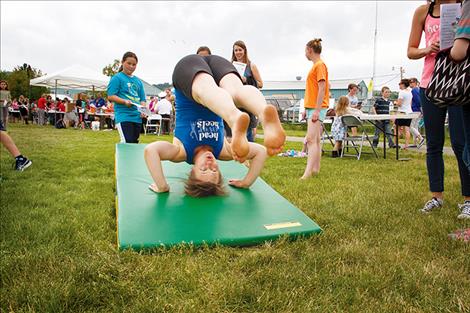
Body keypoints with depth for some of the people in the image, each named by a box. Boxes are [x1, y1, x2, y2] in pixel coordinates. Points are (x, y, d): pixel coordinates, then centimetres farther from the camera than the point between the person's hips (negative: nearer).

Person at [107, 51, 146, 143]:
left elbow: (142, 99, 18)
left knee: (134, 143, 10)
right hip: (123, 116, -6)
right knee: (127, 143, -16)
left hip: (137, 117, 6)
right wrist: (125, 101, -22)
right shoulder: (117, 78, 1)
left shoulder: (138, 81, 17)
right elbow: (110, 96, -6)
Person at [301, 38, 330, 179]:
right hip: (312, 107, 10)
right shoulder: (315, 66, 19)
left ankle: (308, 172, -21)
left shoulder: (320, 65, -10)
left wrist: (317, 110, -22)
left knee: (311, 139, -17)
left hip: (317, 108, -10)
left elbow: (321, 89, -17)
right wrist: (307, 109, 21)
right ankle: (316, 169, 18)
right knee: (315, 139, 11)